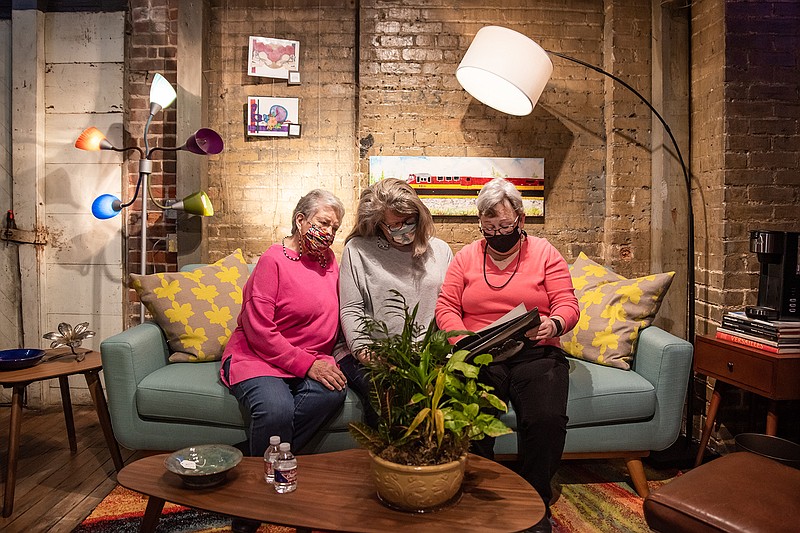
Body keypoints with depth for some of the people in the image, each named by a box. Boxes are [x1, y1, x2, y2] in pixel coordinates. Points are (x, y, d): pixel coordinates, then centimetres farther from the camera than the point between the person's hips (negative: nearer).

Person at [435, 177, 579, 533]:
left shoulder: (544, 253, 9)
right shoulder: (466, 256, 13)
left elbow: (567, 304, 3)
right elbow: (446, 307, 6)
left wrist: (552, 325, -21)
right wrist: (464, 340, -13)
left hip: (535, 353, 0)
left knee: (547, 418, -27)